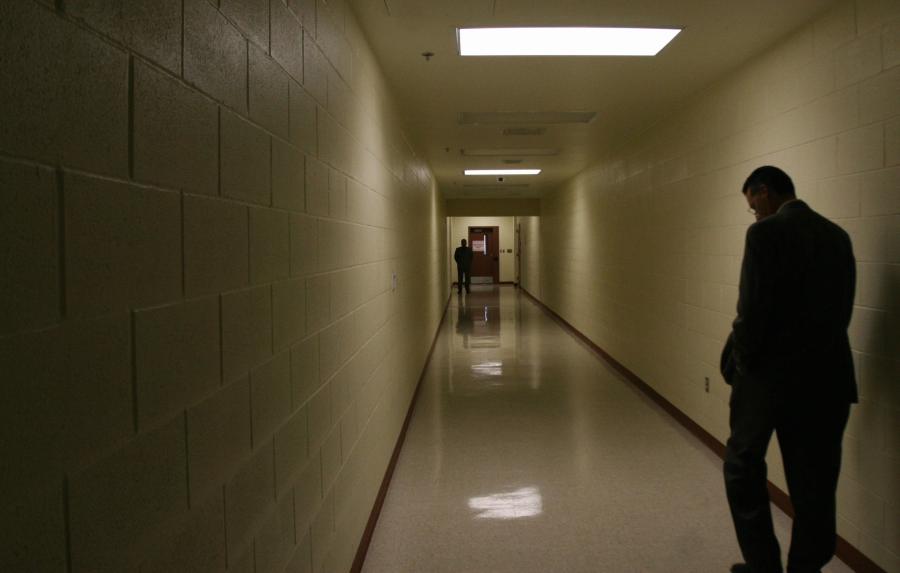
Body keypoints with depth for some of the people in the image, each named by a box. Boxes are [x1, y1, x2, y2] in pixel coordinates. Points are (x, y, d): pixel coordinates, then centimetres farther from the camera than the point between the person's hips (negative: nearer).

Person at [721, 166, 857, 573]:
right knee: (814, 483, 12)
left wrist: (739, 361, -4)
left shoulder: (766, 232, -13)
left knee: (744, 466, 13)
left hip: (770, 371, -6)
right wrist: (816, 352, 16)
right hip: (826, 374, 6)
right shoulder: (838, 236, 9)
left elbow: (753, 308, -17)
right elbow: (841, 309, 10)